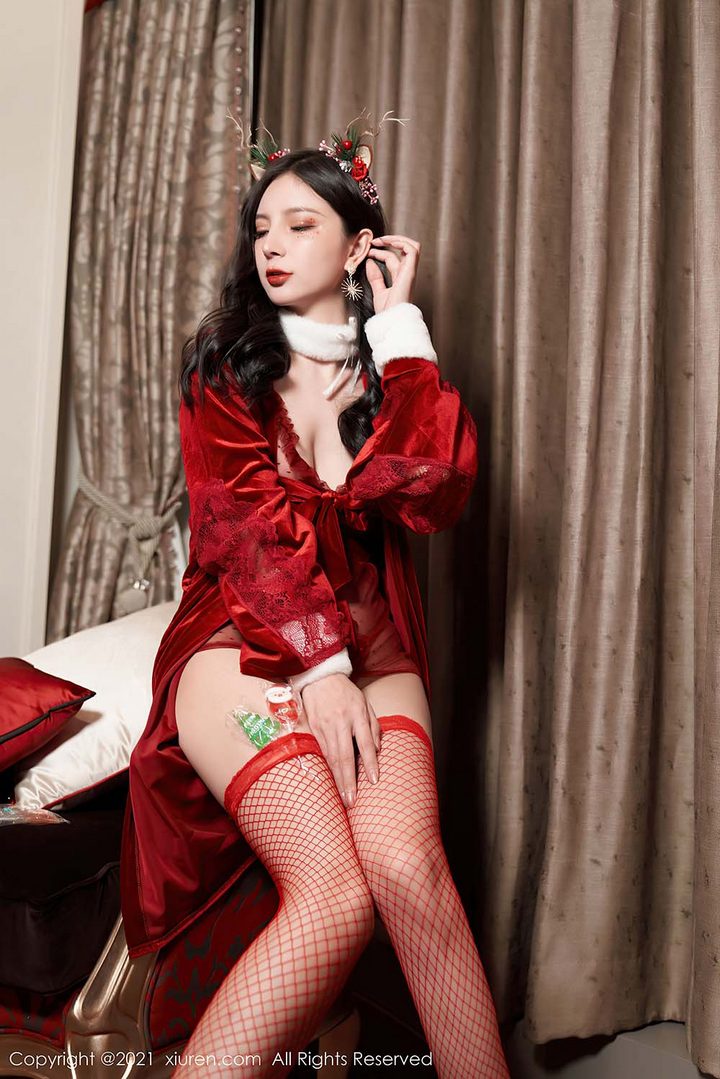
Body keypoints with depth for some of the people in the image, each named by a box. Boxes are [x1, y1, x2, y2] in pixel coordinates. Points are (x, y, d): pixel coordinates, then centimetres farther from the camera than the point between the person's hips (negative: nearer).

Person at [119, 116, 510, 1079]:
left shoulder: (395, 365, 15)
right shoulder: (227, 360, 11)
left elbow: (437, 491, -6)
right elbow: (243, 525, -2)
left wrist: (398, 328, 0)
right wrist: (317, 663, -14)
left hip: (370, 643, 2)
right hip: (244, 638, -2)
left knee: (407, 869, -27)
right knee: (335, 894, -27)